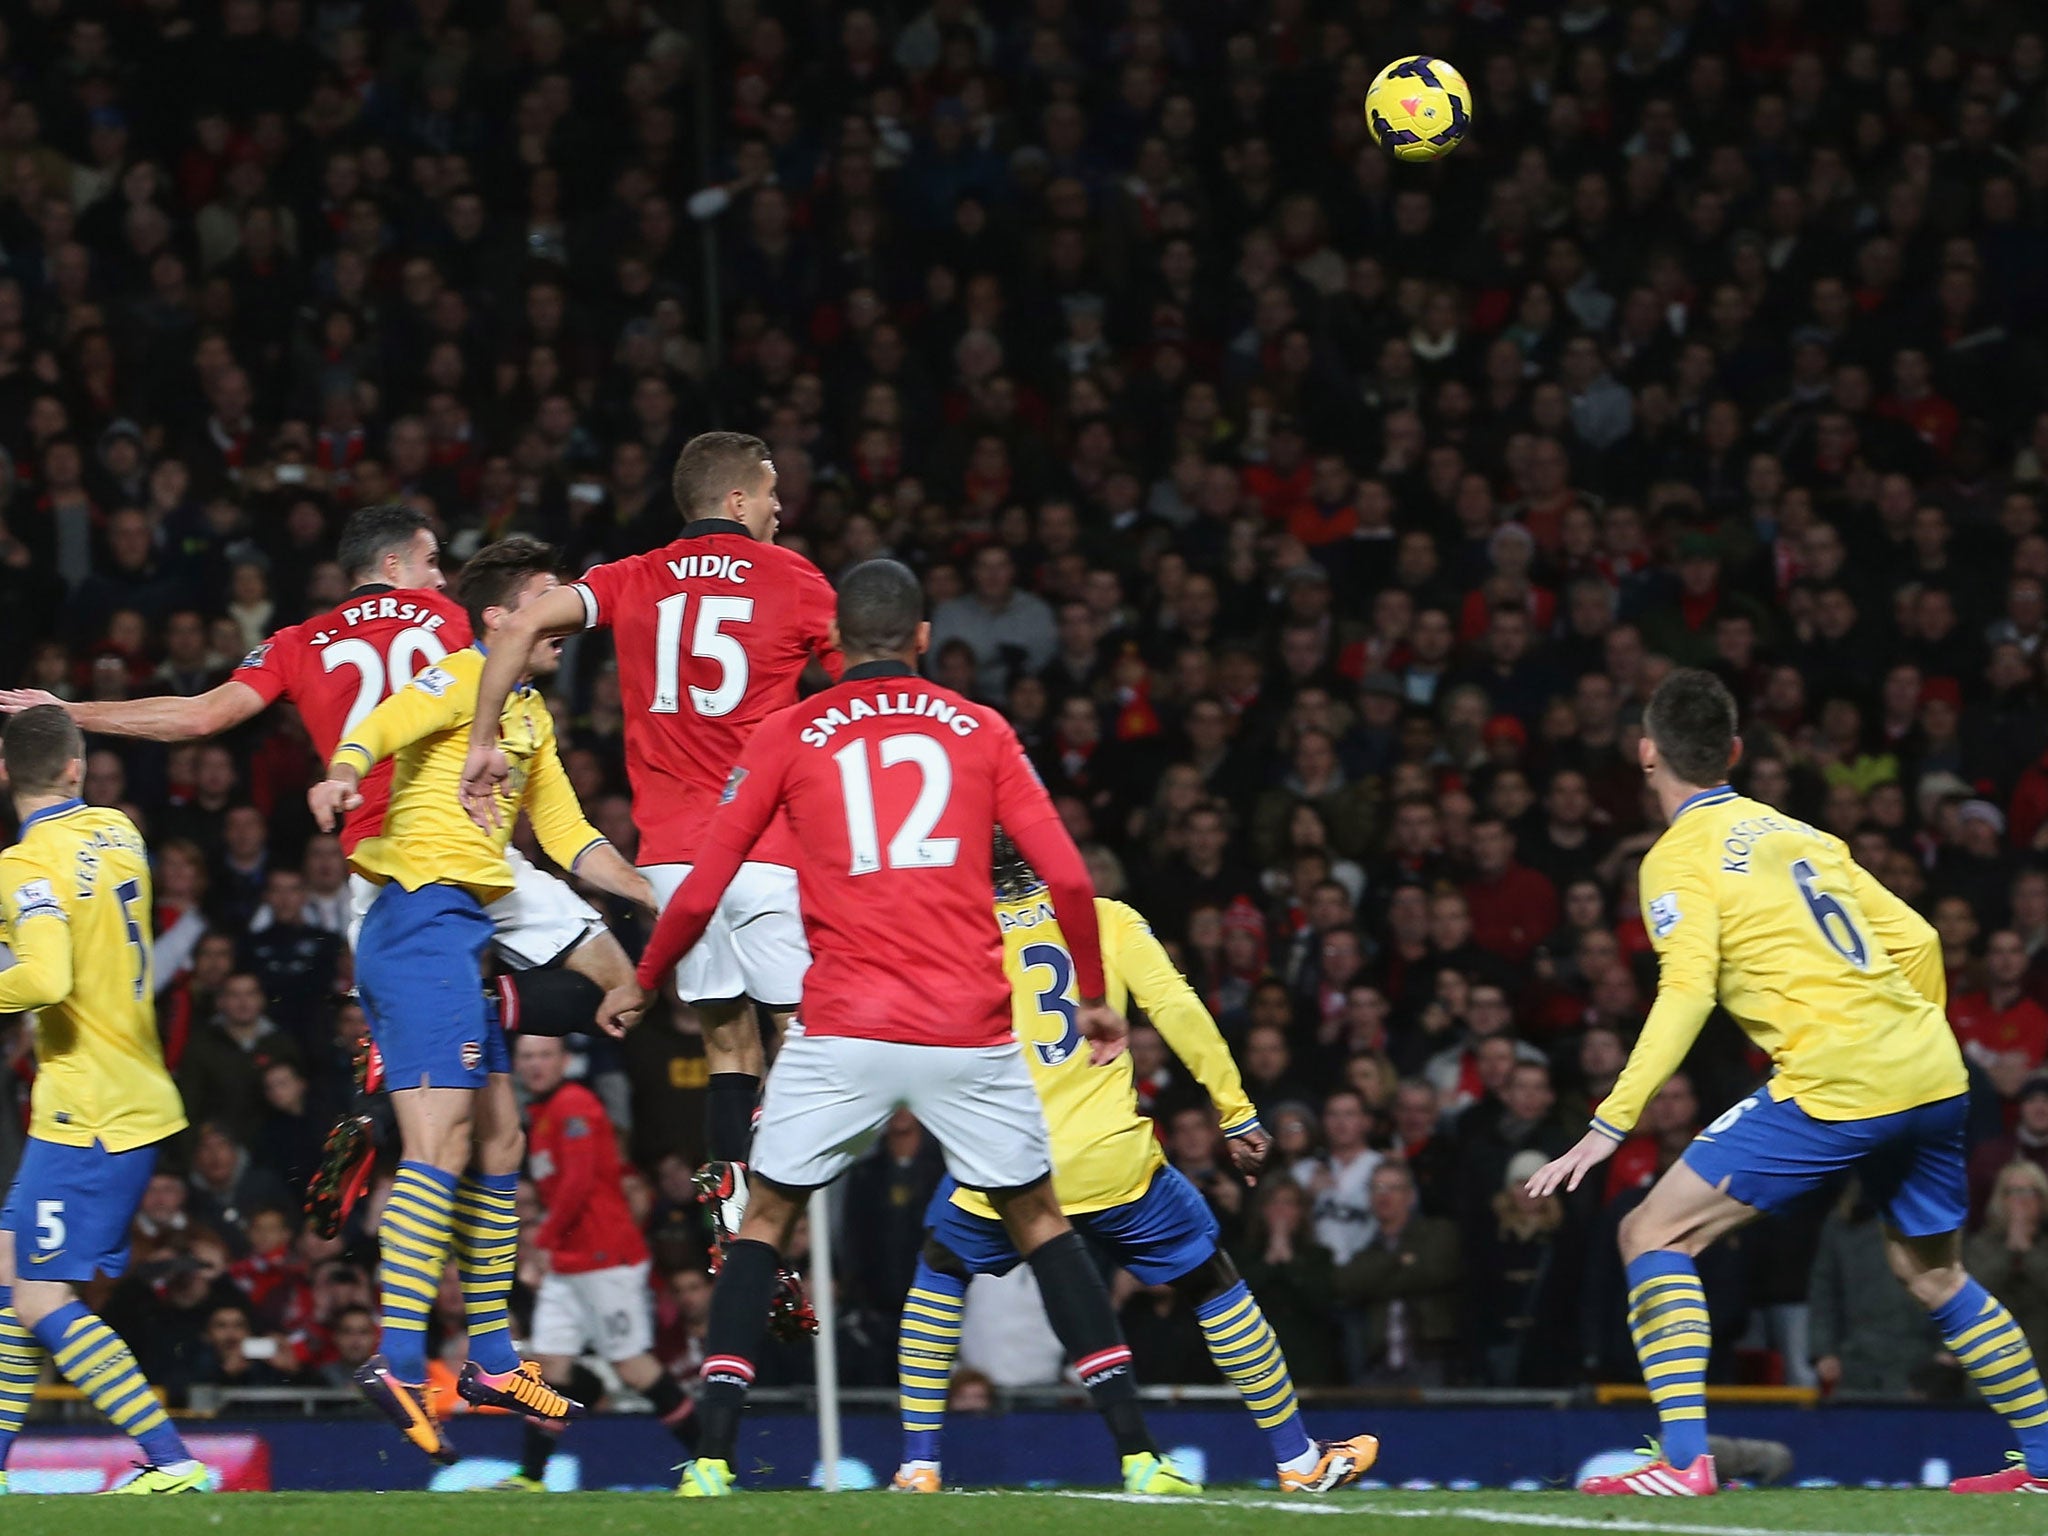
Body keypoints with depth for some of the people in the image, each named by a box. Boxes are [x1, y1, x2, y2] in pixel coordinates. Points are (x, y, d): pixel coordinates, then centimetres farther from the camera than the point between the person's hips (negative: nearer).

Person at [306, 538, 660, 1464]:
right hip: (425, 914, -10)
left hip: (463, 934, 10)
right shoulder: (462, 679, -6)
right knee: (441, 1144, -19)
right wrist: (344, 773, -49)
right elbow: (381, 724, -27)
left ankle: (491, 1362, 25)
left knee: (499, 1146, 15)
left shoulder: (530, 718, 23)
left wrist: (663, 900, 22)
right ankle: (399, 1362, -28)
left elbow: (569, 840, 29)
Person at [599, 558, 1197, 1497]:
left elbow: (701, 892, 7)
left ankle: (713, 1455, 1)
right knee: (1038, 1221, 14)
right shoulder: (981, 732, 10)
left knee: (766, 1221, 13)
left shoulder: (785, 738, 7)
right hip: (971, 1032, 1)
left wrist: (642, 984, 24)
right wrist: (1091, 998, 17)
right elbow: (1067, 877, 3)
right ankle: (1138, 1453, 8)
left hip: (843, 1032, -1)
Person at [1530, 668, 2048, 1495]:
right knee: (1933, 1272, 27)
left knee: (1653, 1234, -3)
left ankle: (1684, 1459, -16)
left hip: (1833, 1083, -7)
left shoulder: (1681, 856, 0)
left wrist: (1610, 1126, -17)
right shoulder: (1803, 835, 20)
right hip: (1932, 1076, 7)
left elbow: (1686, 993, -14)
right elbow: (1916, 941, 18)